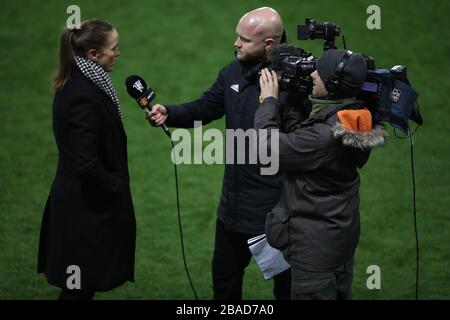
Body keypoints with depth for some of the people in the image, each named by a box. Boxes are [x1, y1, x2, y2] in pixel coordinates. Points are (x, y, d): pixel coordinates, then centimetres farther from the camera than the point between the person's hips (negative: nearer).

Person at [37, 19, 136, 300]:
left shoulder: (74, 84, 5)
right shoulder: (85, 98, -25)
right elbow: (87, 165, -27)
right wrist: (116, 188, -12)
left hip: (73, 200, 9)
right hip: (88, 206, -9)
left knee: (80, 285, 18)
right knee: (82, 286, 2)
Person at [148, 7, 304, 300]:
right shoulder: (233, 72, 3)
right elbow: (204, 109, 9)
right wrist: (169, 114, -5)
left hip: (276, 207, -7)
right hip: (234, 203, 7)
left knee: (285, 281, 11)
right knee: (225, 278, 22)